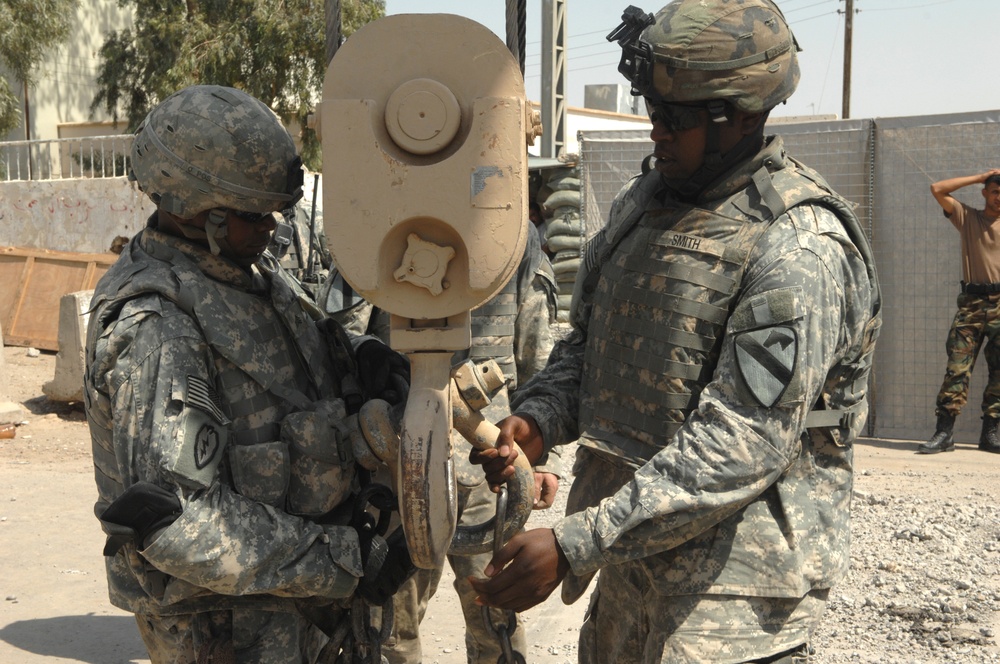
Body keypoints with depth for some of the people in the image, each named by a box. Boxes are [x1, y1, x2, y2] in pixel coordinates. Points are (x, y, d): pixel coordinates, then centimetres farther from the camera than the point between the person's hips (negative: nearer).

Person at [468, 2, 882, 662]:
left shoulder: (799, 246, -20)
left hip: (737, 563, -7)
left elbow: (742, 445, -25)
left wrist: (574, 544, -29)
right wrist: (535, 420, -7)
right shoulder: (645, 201, 6)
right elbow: (586, 343, 15)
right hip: (636, 540, 8)